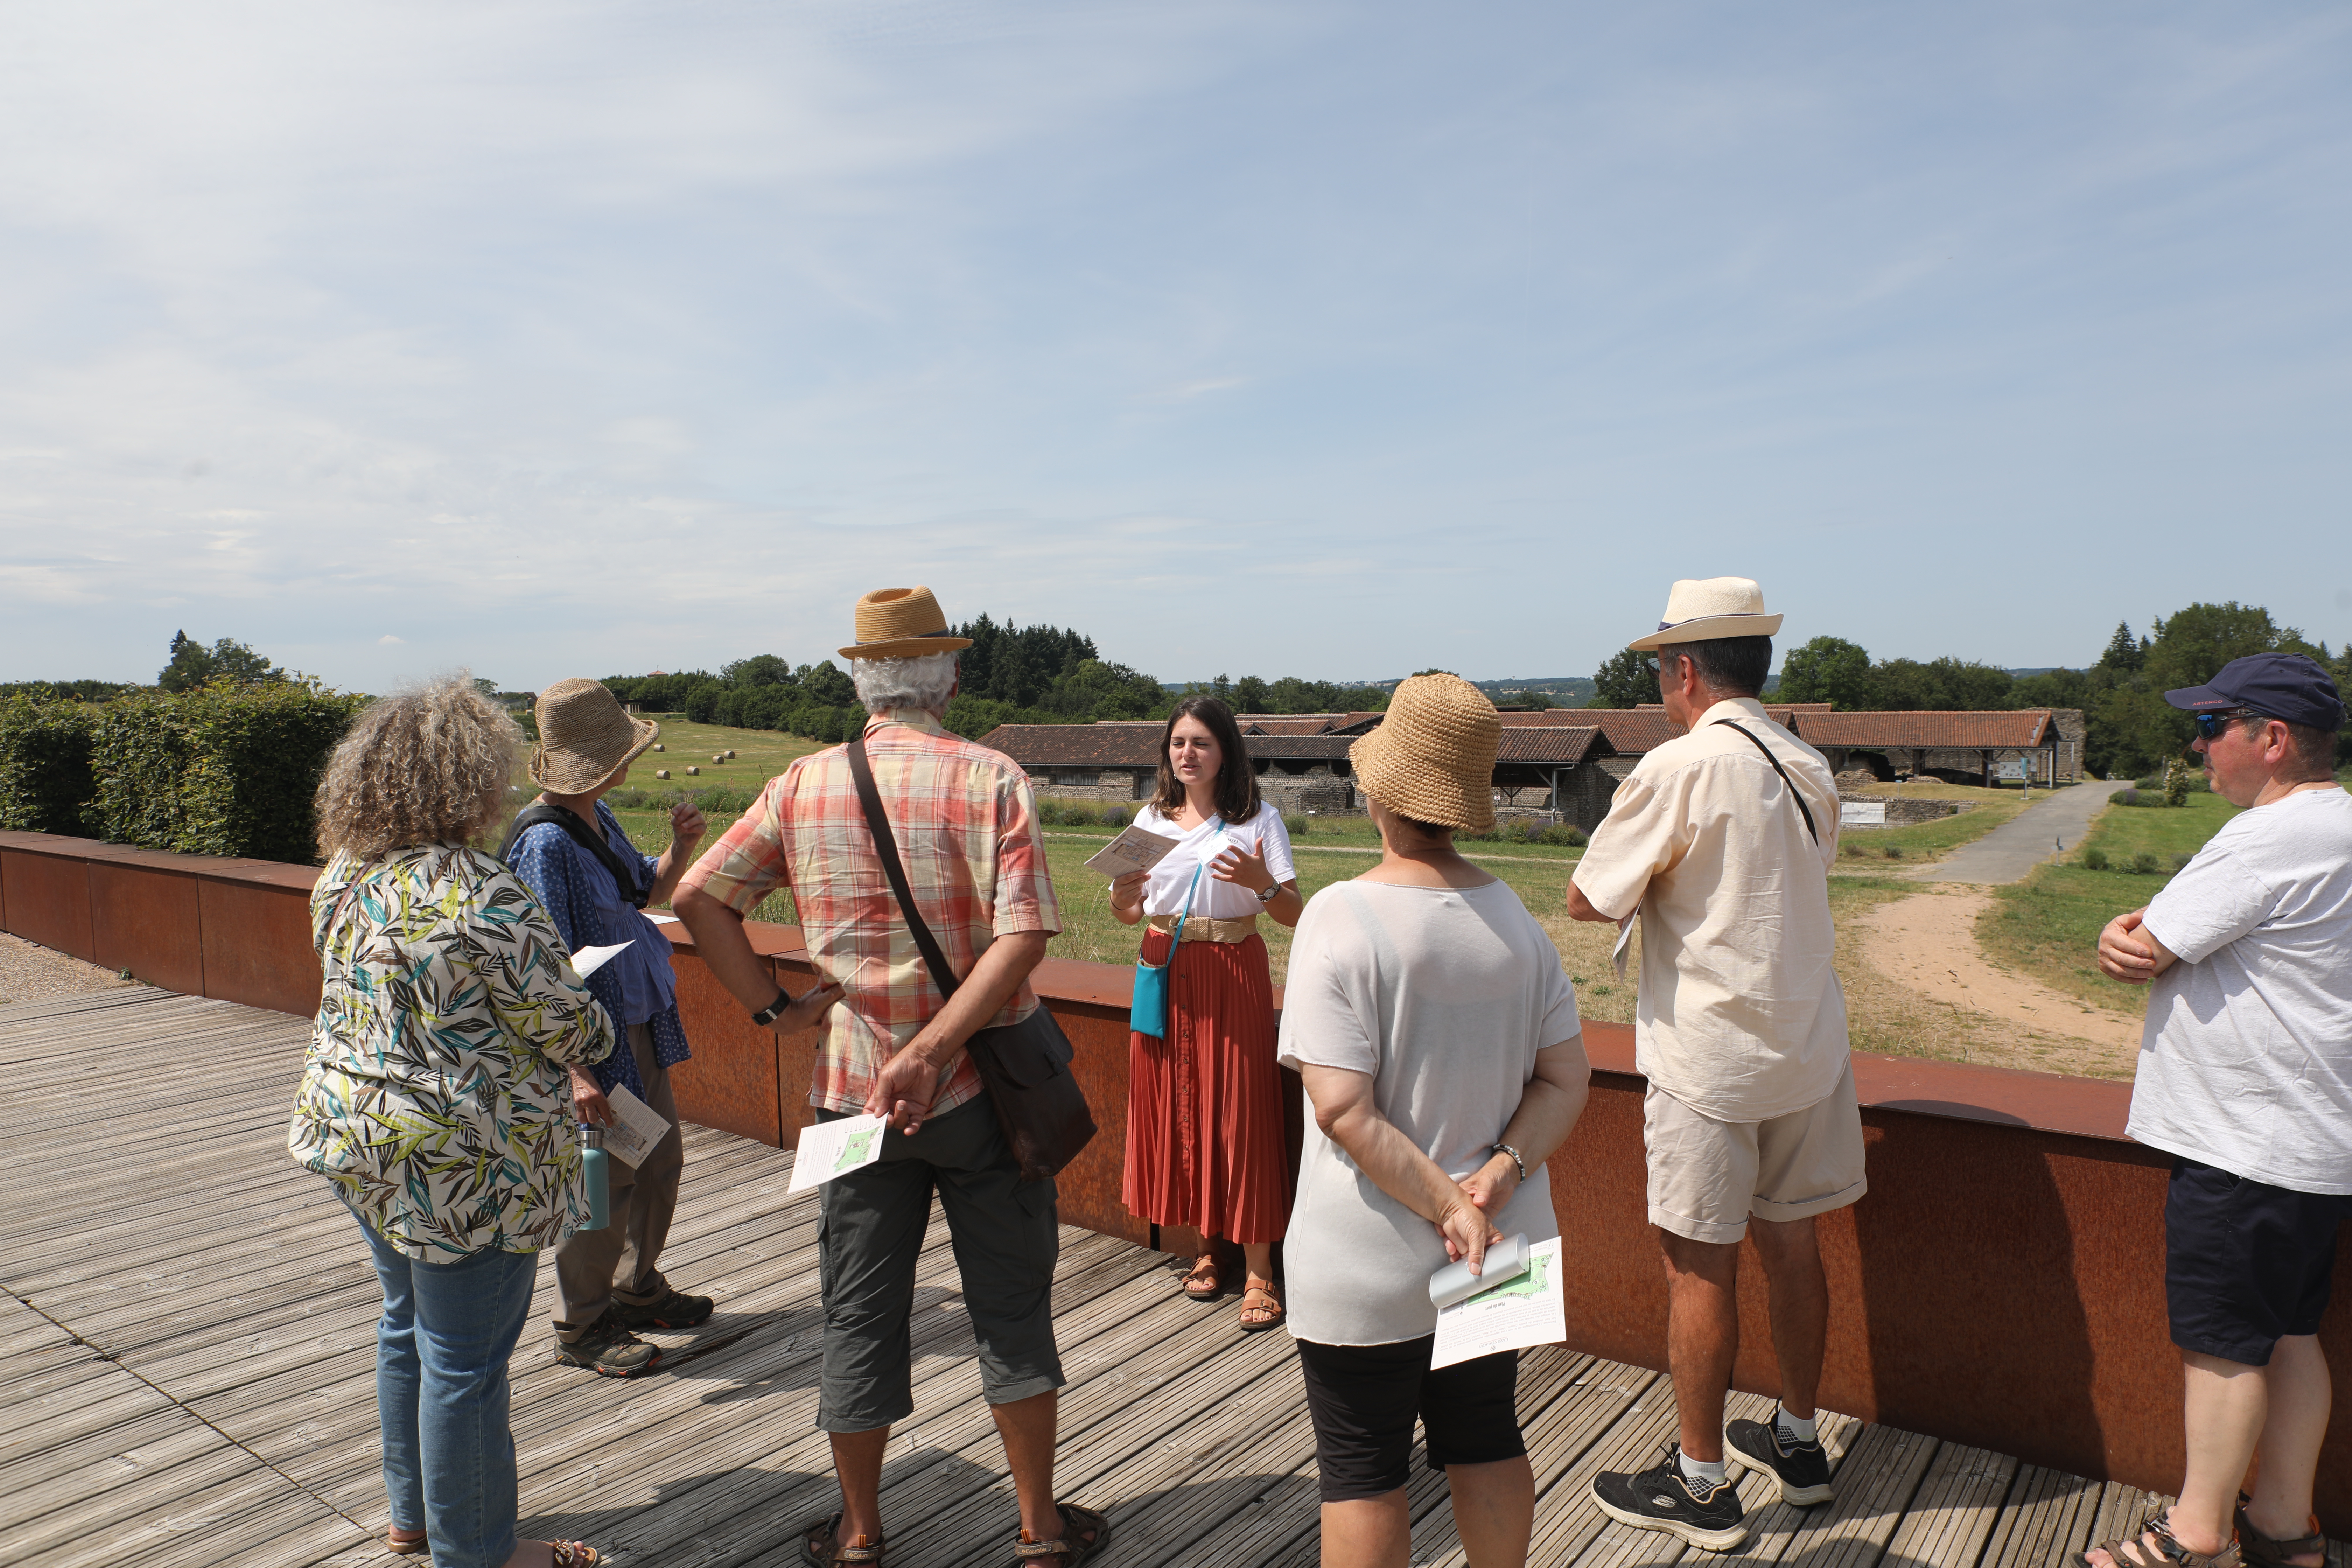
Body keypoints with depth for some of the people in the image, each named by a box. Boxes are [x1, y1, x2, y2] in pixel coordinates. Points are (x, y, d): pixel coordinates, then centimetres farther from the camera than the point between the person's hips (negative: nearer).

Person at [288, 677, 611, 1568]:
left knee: (409, 1326, 24)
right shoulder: (480, 895, -25)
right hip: (460, 1162, -9)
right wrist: (601, 1035, 4)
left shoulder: (344, 877, 2)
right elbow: (564, 1022, -17)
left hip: (357, 1135, 9)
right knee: (464, 1358, 6)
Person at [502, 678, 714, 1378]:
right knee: (604, 1178, 1)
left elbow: (645, 893, 20)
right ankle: (581, 1327, 20)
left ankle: (637, 1290, 37)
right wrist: (577, 1071, -27)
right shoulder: (544, 842, -21)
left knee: (660, 1158, 19)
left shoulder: (600, 817, 6)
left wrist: (679, 849, -1)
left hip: (639, 1023, 9)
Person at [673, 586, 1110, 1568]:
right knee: (1010, 1307, 13)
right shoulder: (988, 778, -10)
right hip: (980, 1085, -2)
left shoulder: (802, 786, -2)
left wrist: (771, 1007, -2)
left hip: (854, 1085, 2)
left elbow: (699, 898, -3)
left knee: (860, 1314, 16)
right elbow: (1023, 936, -21)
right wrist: (931, 1051, -20)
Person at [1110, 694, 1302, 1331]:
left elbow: (1294, 915, -6)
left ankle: (1259, 1271, 5)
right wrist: (1122, 898, -12)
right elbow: (1130, 915, 11)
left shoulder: (1258, 820, -1)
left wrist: (1261, 884, -26)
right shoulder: (1152, 819, 9)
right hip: (1165, 974, 4)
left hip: (1233, 975, -4)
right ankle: (1206, 1247, 24)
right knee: (1175, 1107, 7)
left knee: (1240, 1112, -3)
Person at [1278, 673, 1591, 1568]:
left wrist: (1448, 1206, -19)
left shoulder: (1343, 917, -20)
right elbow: (1565, 1081, -1)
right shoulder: (1516, 919, -1)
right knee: (1488, 1445, 22)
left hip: (1370, 1271, -5)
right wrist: (1498, 1177, -13)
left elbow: (1344, 1110, -25)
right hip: (1501, 1254, 5)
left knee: (1362, 1475, 12)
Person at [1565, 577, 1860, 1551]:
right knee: (1791, 1243, 19)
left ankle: (1699, 1485, 17)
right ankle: (1796, 1442, 36)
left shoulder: (1678, 769, -18)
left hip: (1708, 1058, -7)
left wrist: (1644, 877, 5)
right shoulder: (1809, 770, 5)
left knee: (1700, 1265, 4)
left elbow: (1587, 900, -13)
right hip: (1808, 1043, 7)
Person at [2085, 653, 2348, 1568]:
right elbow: (2148, 944, 13)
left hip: (2246, 1146, -10)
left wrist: (2128, 939, 3)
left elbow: (2137, 958, -19)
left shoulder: (2272, 838, -21)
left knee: (2222, 1342, 2)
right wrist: (2140, 929, -8)